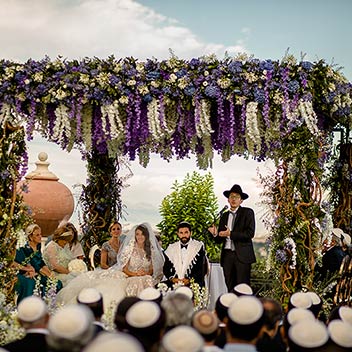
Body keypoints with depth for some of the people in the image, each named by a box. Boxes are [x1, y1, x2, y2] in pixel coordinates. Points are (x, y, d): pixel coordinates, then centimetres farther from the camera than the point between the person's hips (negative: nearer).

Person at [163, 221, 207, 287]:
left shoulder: (198, 246, 5)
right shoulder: (171, 248, 16)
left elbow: (202, 269, -2)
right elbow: (166, 268, 14)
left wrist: (190, 280, -14)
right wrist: (171, 278, -5)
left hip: (193, 283, -3)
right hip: (174, 284, 4)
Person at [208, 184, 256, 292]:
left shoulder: (247, 212, 3)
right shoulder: (224, 216, 17)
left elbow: (250, 233, -10)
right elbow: (220, 240, 14)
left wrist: (231, 234, -13)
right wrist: (215, 234, -8)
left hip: (242, 255, -5)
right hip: (227, 255, 5)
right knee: (230, 288, 4)